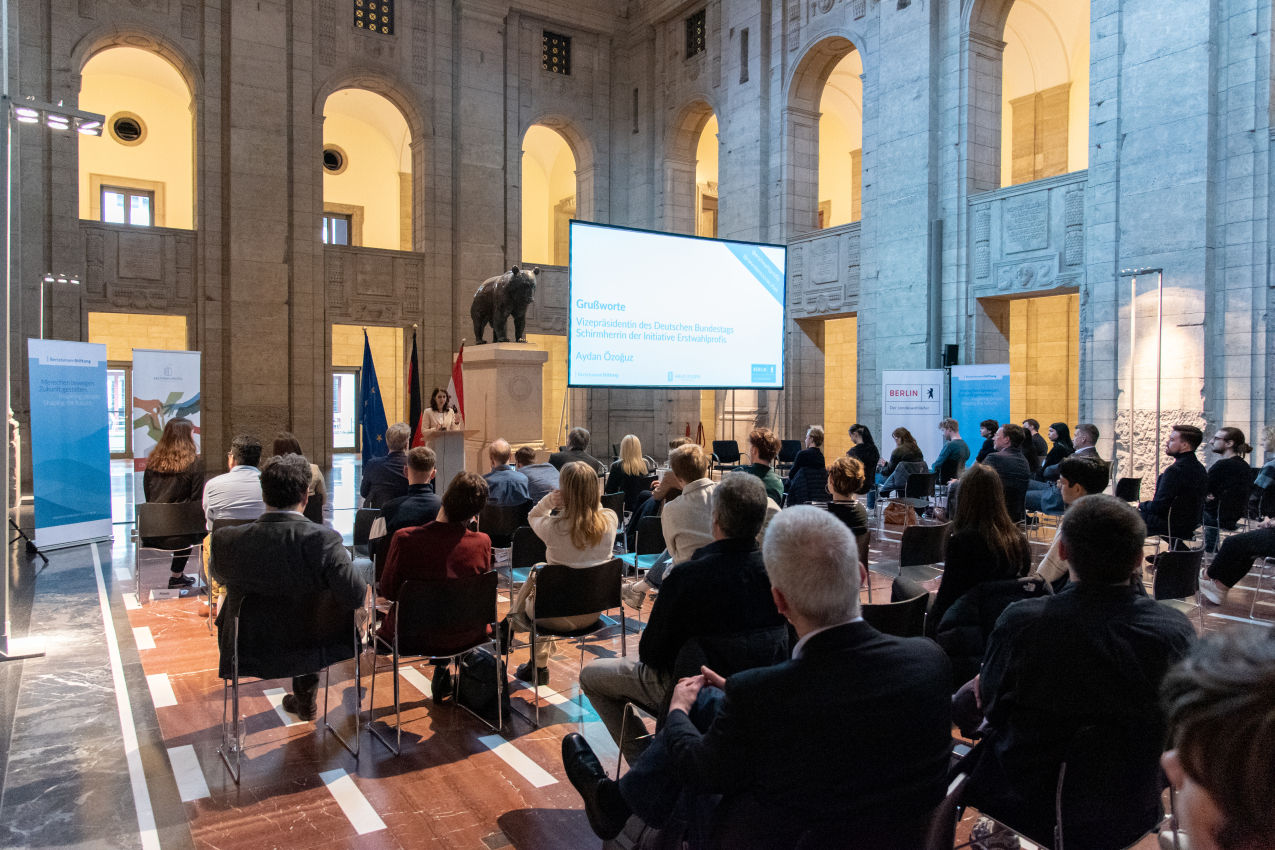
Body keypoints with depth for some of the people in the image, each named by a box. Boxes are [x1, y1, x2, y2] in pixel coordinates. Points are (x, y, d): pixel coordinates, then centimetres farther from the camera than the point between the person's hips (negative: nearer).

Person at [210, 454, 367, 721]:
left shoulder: (227, 540, -18)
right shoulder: (324, 539, -27)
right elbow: (354, 598, -26)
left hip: (248, 654, 1)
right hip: (309, 652, -1)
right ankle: (305, 700, 50)